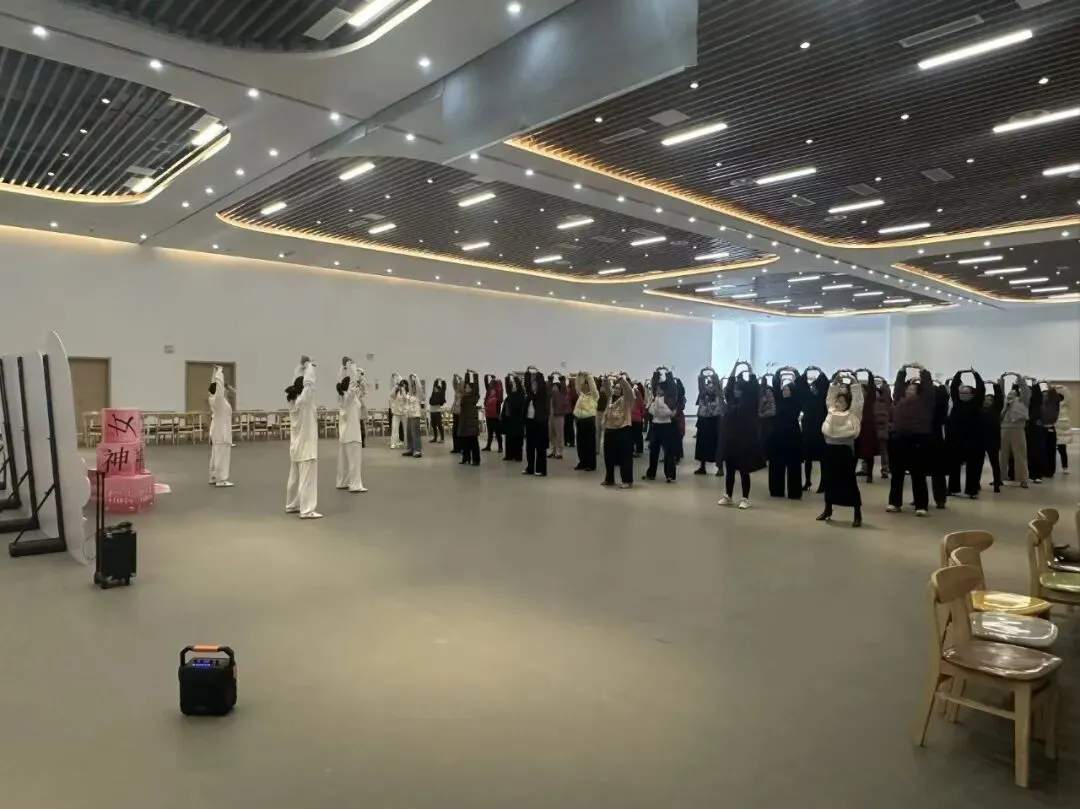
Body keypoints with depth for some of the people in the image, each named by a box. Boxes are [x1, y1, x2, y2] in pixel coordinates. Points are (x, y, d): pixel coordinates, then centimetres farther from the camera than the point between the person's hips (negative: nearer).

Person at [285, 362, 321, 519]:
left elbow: (301, 383, 18)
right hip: (306, 446, -9)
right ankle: (307, 511, -7)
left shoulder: (293, 401, 7)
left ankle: (292, 505, 29)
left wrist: (304, 367, 13)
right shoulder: (303, 401, -16)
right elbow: (309, 382, -21)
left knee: (295, 477, 18)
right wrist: (309, 366, -7)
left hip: (296, 446, 9)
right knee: (307, 479, -7)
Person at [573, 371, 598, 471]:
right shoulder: (581, 394, 15)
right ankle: (582, 463, 19)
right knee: (581, 443, 9)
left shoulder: (593, 395, -1)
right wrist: (579, 376, 3)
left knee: (590, 443, -3)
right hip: (580, 420, 6)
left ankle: (591, 465, 1)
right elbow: (577, 386, 13)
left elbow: (593, 386, -14)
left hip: (589, 420, -6)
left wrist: (588, 376, -12)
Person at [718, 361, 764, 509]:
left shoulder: (750, 404, -3)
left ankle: (745, 499, 10)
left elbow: (754, 388, -10)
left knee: (744, 472, 2)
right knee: (729, 470, 10)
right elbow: (729, 384, 6)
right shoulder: (731, 401, 8)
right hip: (730, 440, 4)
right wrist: (735, 368, 5)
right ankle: (727, 496, 19)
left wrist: (750, 369, -4)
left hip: (745, 441, -4)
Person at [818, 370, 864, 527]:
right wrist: (836, 381, 9)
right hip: (829, 448, 5)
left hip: (845, 449, -5)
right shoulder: (831, 411, 11)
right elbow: (830, 395, 15)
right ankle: (828, 510, 26)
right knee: (828, 479, 12)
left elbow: (857, 398, -7)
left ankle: (858, 514, 5)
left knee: (850, 481, -3)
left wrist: (853, 381, -2)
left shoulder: (853, 414, 0)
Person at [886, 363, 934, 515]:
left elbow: (928, 387, -2)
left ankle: (921, 506, 4)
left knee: (918, 475, 0)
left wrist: (922, 369, -3)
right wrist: (903, 370, 3)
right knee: (897, 474, 9)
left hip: (918, 440, -3)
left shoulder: (923, 402, 5)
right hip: (898, 439, 3)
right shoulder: (899, 400, 12)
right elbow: (898, 385, 11)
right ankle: (894, 503, 17)